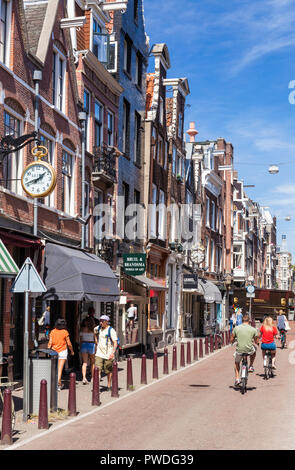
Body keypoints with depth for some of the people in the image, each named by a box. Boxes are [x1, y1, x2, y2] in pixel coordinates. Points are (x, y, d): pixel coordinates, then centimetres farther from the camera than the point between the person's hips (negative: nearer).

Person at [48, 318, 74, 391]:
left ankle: (59, 384, 26)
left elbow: (50, 342, -4)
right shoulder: (65, 332, -7)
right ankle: (58, 382, -17)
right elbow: (69, 343, -2)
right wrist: (72, 351, 12)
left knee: (55, 369, 16)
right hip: (62, 351, -3)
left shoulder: (52, 332, 0)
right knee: (60, 368, -5)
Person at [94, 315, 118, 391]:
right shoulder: (97, 328, 6)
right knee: (97, 370, -9)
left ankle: (109, 385, 25)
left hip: (108, 354, -4)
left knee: (109, 371, 9)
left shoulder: (111, 330, -11)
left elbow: (115, 342, -15)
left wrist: (113, 352, -26)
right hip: (99, 354, 4)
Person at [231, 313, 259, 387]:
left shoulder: (236, 328, -3)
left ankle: (237, 379, 18)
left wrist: (233, 342, 29)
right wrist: (257, 342, 32)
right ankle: (251, 367, 31)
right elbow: (256, 342, 8)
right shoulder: (253, 329, -3)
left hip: (239, 350, 1)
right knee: (254, 349, 36)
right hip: (249, 350, -1)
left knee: (236, 363, 29)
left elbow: (231, 340, 5)